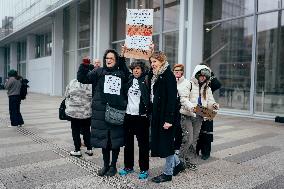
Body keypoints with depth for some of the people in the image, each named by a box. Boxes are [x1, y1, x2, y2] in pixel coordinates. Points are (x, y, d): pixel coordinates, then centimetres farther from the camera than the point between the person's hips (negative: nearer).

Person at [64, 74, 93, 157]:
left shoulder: (72, 83, -5)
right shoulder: (91, 85, -10)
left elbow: (66, 96, 4)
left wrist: (68, 107, 16)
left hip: (73, 112, 0)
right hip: (87, 113, 1)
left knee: (75, 131, 11)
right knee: (86, 130, 15)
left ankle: (77, 150, 16)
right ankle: (89, 149, 21)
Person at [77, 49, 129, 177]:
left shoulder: (122, 74, 8)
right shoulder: (98, 72, 7)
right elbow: (82, 78, 1)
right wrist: (84, 66, -16)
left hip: (117, 111, 0)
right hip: (101, 111, 1)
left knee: (116, 139, 6)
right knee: (103, 138, 9)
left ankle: (113, 165, 24)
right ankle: (106, 165, 27)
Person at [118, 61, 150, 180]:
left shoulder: (145, 81, -3)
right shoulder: (129, 80, 9)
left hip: (141, 116, -5)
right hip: (128, 115, 5)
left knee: (143, 143, 3)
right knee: (128, 142, 13)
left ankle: (144, 169, 13)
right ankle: (128, 166, 27)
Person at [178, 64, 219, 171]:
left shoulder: (207, 88, 15)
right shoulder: (189, 85, -4)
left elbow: (209, 101, 13)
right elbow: (183, 99, -13)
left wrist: (213, 105, -10)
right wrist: (191, 107, -30)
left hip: (199, 117, 5)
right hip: (187, 115, -5)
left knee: (194, 140, 10)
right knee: (188, 139, -10)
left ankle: (191, 162, 21)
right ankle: (180, 160, 6)